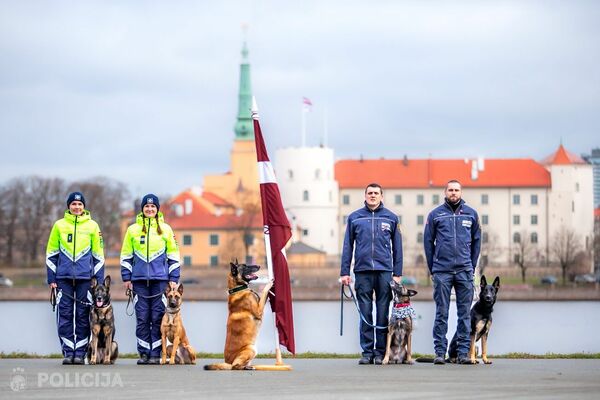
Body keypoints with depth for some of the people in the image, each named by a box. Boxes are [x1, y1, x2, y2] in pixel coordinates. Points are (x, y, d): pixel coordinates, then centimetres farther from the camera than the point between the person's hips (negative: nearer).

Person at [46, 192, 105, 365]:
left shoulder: (92, 226, 6)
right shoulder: (59, 225, 7)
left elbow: (98, 255, 9)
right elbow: (51, 253, 10)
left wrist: (99, 280, 4)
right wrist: (51, 278, 4)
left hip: (85, 277, 0)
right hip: (63, 277, 0)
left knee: (83, 315, 0)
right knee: (65, 314, -2)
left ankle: (80, 352, 6)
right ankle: (68, 352, 3)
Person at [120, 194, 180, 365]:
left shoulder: (165, 229, 8)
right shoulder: (133, 229, 9)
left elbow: (173, 256, 10)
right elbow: (126, 256, 12)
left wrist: (173, 279, 5)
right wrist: (126, 278, 6)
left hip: (160, 279, -1)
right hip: (139, 280, 1)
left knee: (158, 317, -3)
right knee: (142, 317, 0)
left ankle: (156, 353, 2)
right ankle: (144, 353, 6)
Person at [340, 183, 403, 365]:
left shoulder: (391, 218, 10)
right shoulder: (354, 218, 10)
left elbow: (397, 246, 10)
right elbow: (347, 246, 10)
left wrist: (397, 273, 4)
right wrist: (345, 272, 3)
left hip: (384, 270, 0)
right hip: (362, 271, 0)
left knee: (383, 313, 0)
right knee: (365, 314, 0)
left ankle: (381, 353, 5)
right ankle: (367, 352, 4)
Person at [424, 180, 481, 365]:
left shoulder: (471, 214, 9)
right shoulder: (435, 214, 5)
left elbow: (476, 240, 14)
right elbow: (428, 241, 8)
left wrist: (472, 266, 10)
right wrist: (432, 268, 6)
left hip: (465, 271, 1)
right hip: (442, 271, -1)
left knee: (465, 312, 2)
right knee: (441, 313, 0)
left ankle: (464, 351, 5)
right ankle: (440, 351, 3)